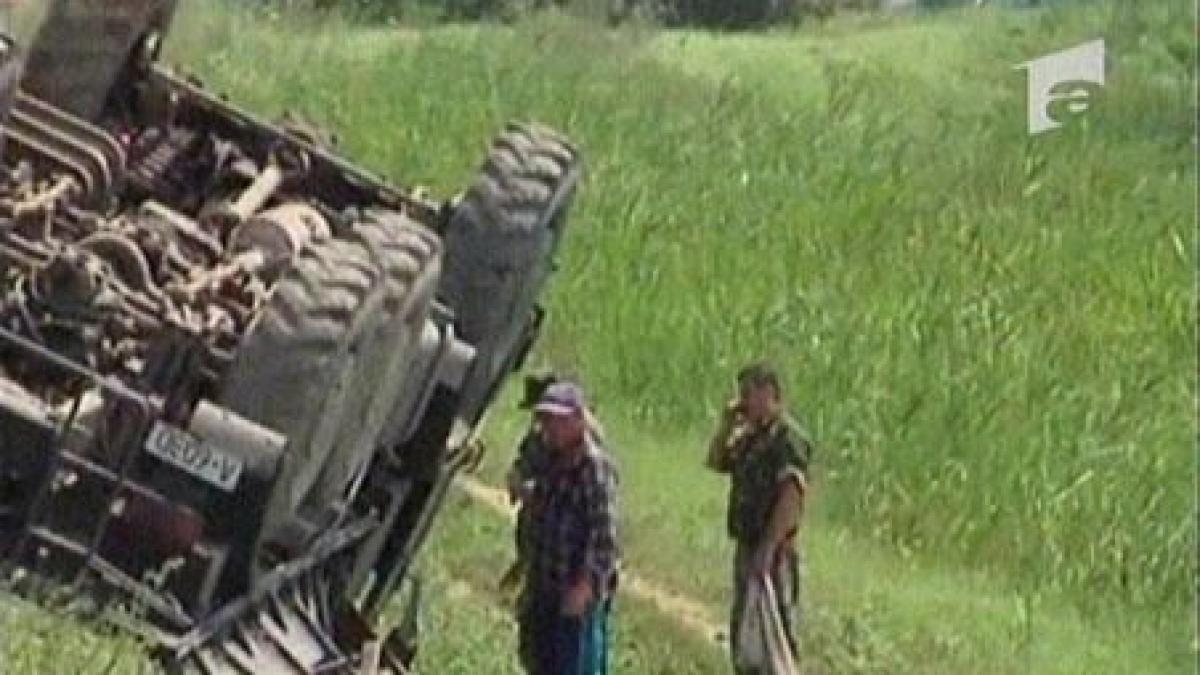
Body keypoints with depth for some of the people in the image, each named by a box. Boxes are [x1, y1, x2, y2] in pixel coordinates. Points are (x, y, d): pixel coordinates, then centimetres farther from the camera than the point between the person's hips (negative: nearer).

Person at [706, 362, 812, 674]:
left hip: (773, 554, -10)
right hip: (747, 548, 10)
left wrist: (767, 550, -27)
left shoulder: (787, 437, -16)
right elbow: (716, 462, 24)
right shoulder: (749, 436, 14)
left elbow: (791, 497, -23)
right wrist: (726, 424, 8)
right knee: (742, 635, 17)